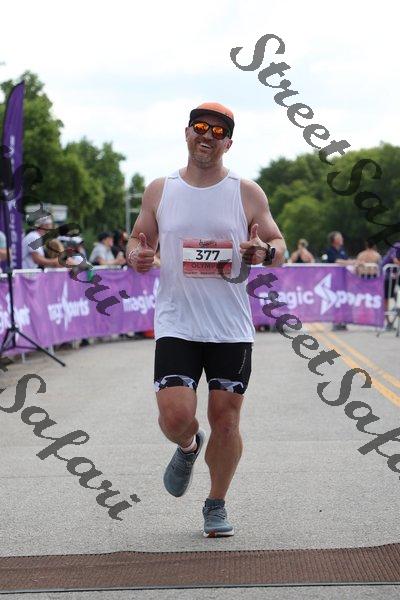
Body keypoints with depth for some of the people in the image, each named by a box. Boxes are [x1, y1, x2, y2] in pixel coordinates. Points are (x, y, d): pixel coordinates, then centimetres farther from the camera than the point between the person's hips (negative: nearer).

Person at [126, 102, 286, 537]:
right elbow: (138, 241, 14)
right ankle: (187, 449, 25)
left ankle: (216, 506, 23)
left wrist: (264, 251, -18)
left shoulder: (247, 193, 3)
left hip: (232, 330, 0)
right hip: (176, 326, 0)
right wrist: (136, 257, -9)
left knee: (226, 421, 3)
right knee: (175, 416, -12)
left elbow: (280, 251, 6)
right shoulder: (159, 191, 6)